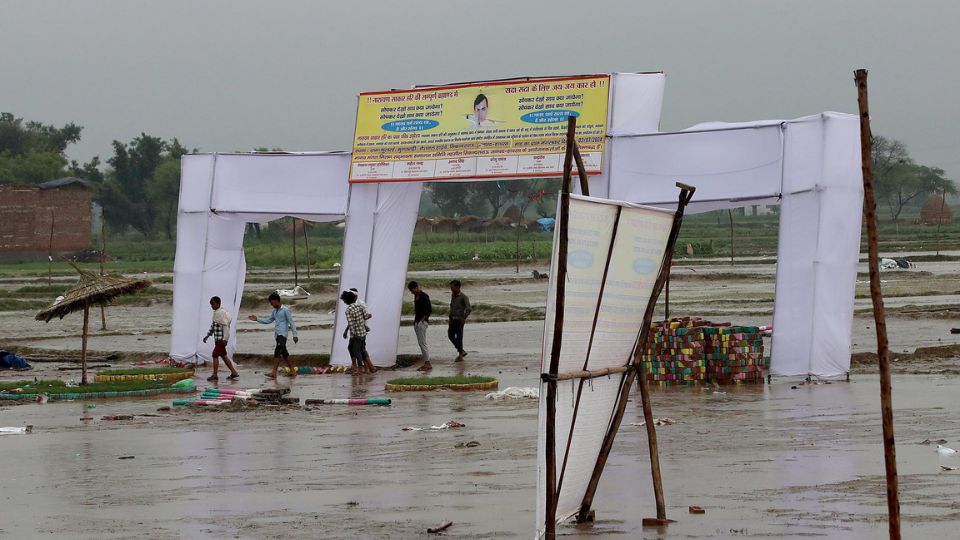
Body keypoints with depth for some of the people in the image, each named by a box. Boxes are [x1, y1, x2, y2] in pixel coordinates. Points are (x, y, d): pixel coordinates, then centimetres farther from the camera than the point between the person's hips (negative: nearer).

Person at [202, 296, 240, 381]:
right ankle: (234, 373, 17)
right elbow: (213, 326, 25)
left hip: (221, 339, -10)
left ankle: (215, 375, -4)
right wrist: (207, 335, 24)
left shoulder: (221, 313, -16)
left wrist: (225, 339, -23)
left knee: (215, 355, -7)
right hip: (218, 338, 10)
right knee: (223, 356, 13)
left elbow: (225, 326, -20)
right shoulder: (216, 313, 14)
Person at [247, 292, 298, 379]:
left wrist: (294, 335, -12)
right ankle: (293, 371, 17)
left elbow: (291, 322, -9)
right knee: (284, 353, 10)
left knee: (277, 352, -17)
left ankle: (274, 373, -25)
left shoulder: (285, 310, -7)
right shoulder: (274, 311, 16)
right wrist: (257, 319, 14)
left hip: (283, 334, -9)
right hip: (277, 334, 9)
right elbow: (268, 320, 24)